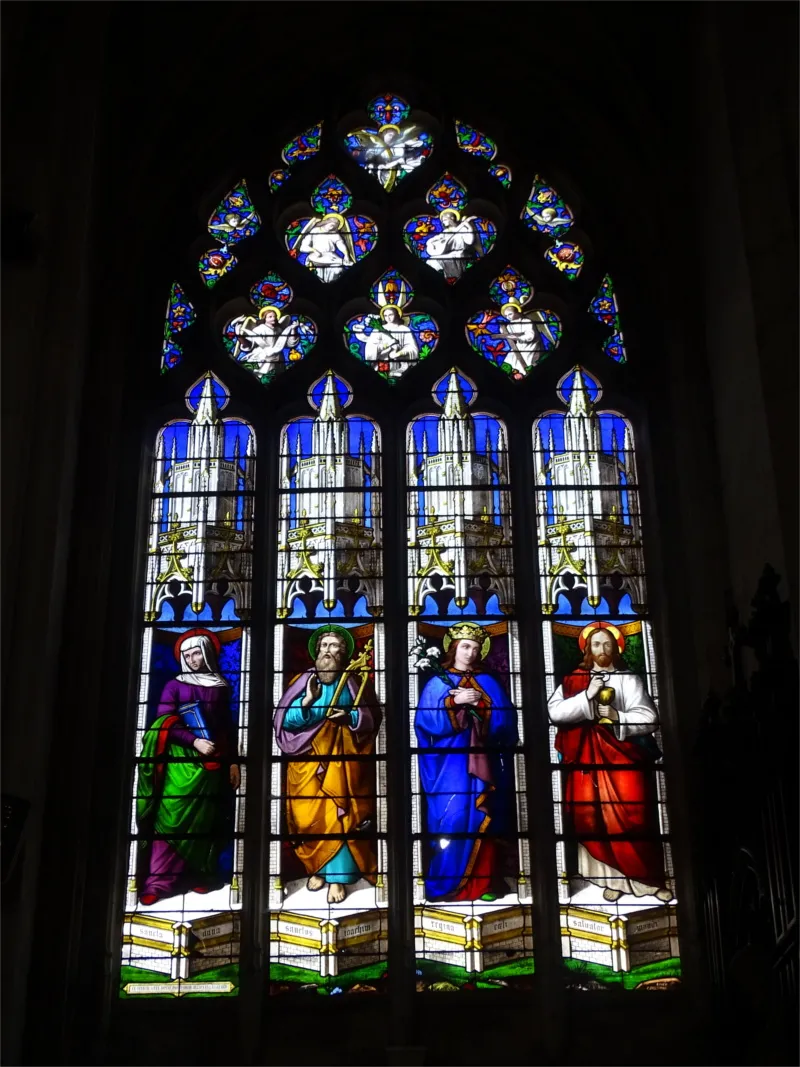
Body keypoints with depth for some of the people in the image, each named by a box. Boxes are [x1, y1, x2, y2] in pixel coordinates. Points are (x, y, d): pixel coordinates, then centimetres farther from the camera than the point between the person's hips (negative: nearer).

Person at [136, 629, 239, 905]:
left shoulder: (221, 687, 13)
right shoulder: (174, 685, 5)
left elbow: (229, 727, 13)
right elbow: (164, 724, -5)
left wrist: (233, 761, 6)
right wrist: (194, 741, -16)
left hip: (212, 762, 3)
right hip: (181, 761, -3)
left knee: (204, 819, 5)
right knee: (171, 818, -9)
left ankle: (198, 877, 11)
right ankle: (158, 882, -10)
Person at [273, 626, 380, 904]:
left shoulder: (353, 683, 2)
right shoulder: (302, 682, 1)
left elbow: (372, 720, 3)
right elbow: (285, 721, -6)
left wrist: (350, 715, -14)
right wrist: (308, 701, -19)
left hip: (341, 757, -1)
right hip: (308, 758, 1)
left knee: (339, 815, -5)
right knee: (310, 816, 3)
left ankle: (337, 877, 3)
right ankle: (317, 868, 22)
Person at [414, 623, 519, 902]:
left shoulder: (488, 683, 12)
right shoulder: (437, 684, 5)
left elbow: (507, 720, 2)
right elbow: (425, 721, -8)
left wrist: (481, 705, -11)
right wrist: (454, 702, -16)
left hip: (483, 763, 2)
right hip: (450, 766, -2)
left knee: (483, 820, 1)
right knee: (452, 819, -8)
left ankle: (484, 883, 7)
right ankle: (446, 884, 0)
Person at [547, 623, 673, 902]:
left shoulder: (629, 679, 4)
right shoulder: (573, 680, 8)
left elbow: (650, 719, -2)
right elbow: (554, 712, -6)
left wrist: (617, 717, -15)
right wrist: (586, 696, -14)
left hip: (624, 757, -1)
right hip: (587, 759, 2)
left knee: (634, 818, -4)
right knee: (596, 819, 0)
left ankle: (650, 879, 7)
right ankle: (613, 878, 11)